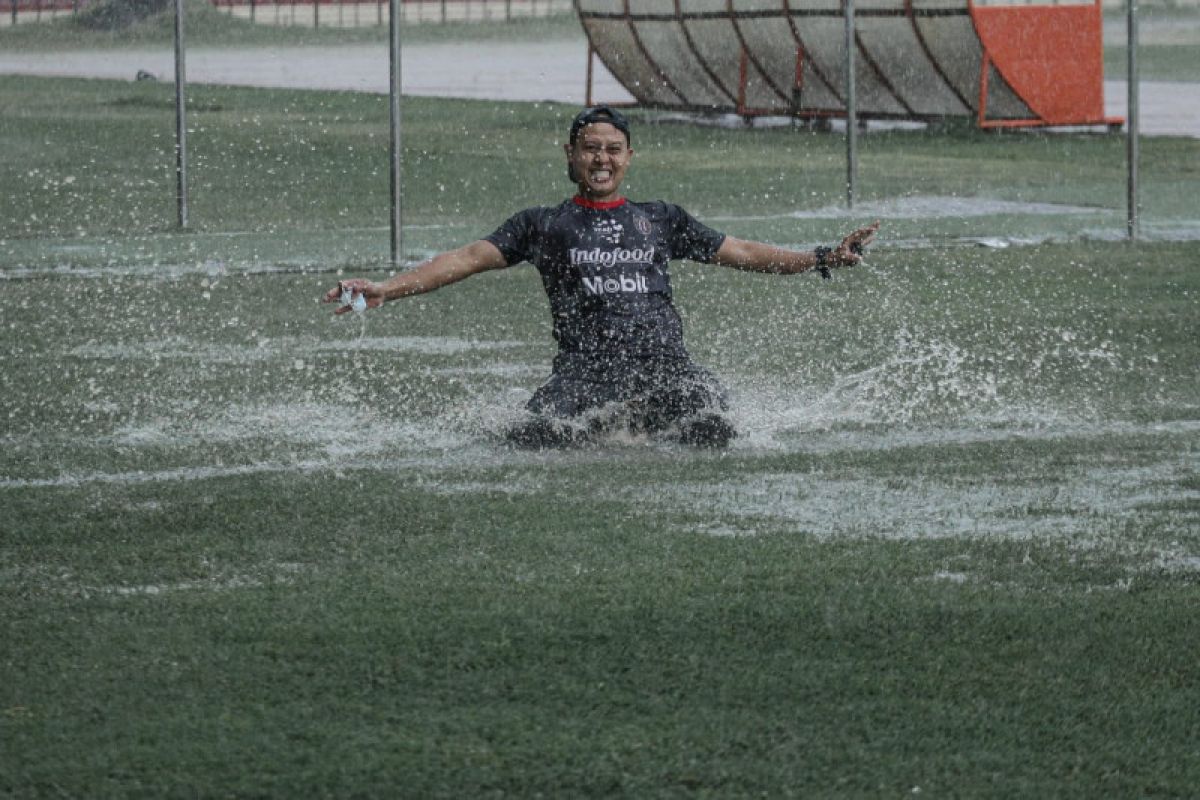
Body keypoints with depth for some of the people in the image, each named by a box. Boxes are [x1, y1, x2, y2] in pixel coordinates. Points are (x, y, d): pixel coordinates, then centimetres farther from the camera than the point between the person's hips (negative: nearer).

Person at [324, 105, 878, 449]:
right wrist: (386, 289, -3)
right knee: (536, 439, -31)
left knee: (709, 428, -31)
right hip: (586, 369, -1)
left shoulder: (660, 220, 24)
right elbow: (469, 258, 9)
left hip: (664, 363, 1)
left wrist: (822, 259, 17)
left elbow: (740, 253, 26)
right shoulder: (543, 225, 17)